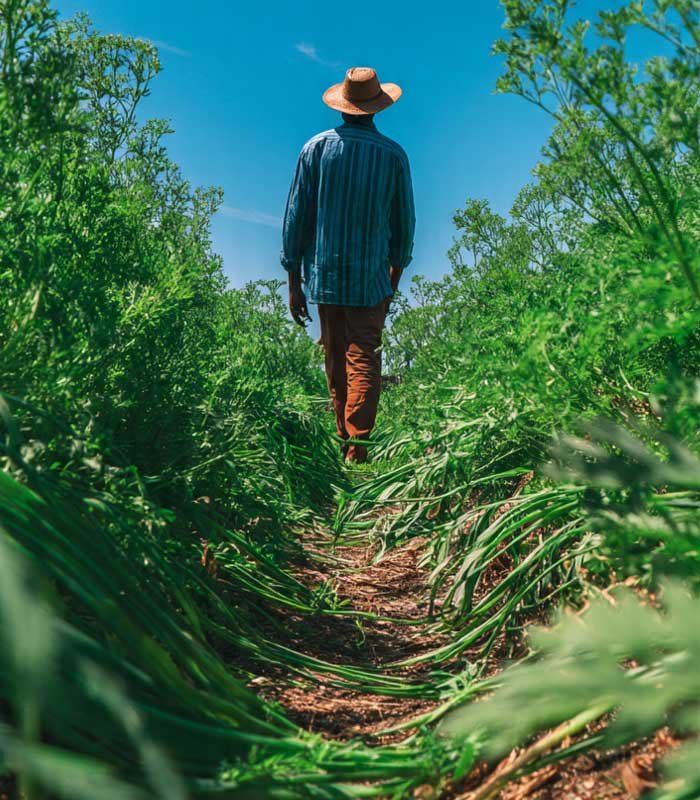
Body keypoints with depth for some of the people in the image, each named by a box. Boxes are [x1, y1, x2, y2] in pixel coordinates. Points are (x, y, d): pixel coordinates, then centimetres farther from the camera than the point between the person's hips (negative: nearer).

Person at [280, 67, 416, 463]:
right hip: (370, 277, -2)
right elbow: (404, 224, 4)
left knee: (337, 361, 15)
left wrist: (293, 282, 3)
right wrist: (395, 274, 19)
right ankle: (357, 452, -7)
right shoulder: (394, 154, -2)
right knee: (364, 363, -1)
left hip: (324, 274, 2)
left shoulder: (316, 147, -1)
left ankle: (344, 441, 29)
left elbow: (296, 217, -2)